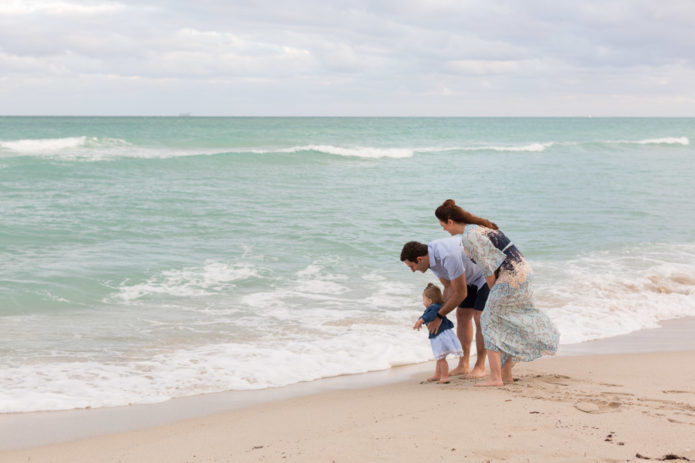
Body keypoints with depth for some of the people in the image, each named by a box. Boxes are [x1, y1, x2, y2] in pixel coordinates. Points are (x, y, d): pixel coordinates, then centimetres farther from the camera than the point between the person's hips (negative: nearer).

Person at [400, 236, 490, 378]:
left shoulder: (449, 256, -38)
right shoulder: (431, 257, -9)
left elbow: (461, 294, -30)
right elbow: (449, 288, 0)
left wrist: (439, 315, -20)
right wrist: (440, 315, -9)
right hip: (471, 277, 9)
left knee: (479, 318, -13)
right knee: (462, 315, 6)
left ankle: (480, 367, -3)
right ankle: (464, 365, 11)